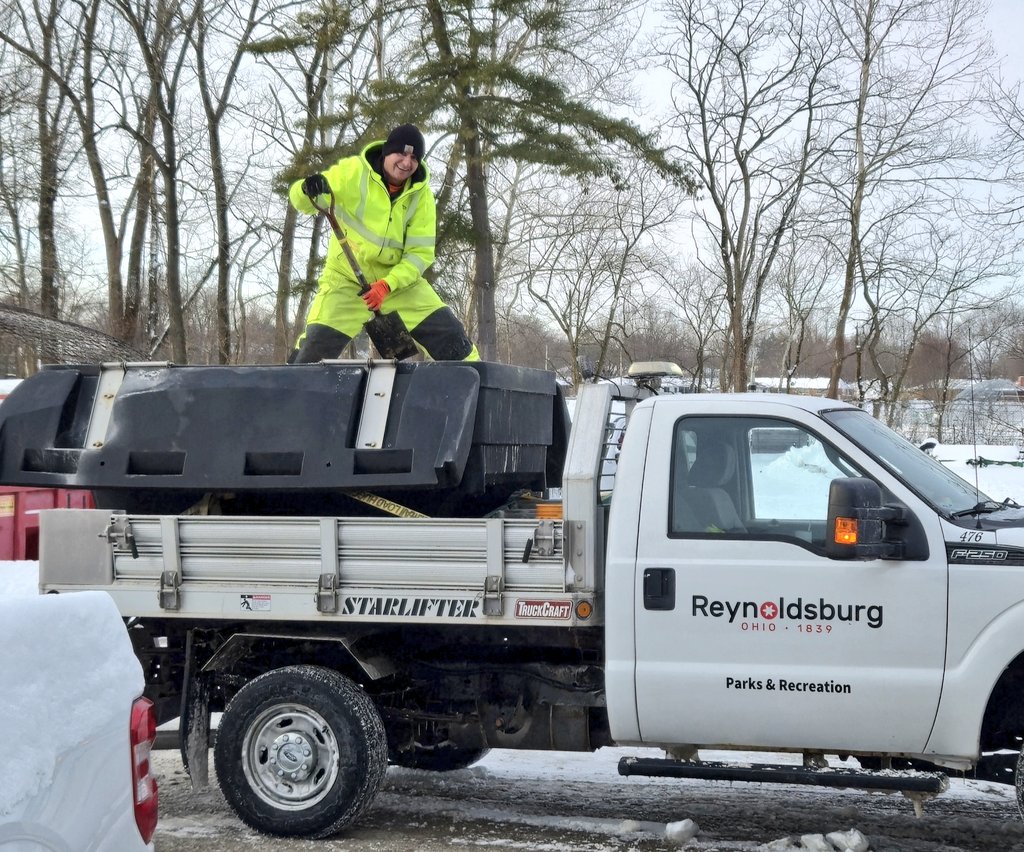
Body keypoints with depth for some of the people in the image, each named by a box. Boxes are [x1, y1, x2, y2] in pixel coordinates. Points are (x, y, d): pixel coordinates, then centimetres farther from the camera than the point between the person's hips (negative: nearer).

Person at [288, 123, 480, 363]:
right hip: (346, 278, -3)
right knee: (316, 348, -16)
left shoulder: (421, 195, -7)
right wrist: (307, 190, -37)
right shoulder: (353, 172, -14)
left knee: (449, 335, -1)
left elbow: (420, 253, -9)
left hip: (399, 279, 3)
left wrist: (388, 284, -24)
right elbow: (302, 202, -12)